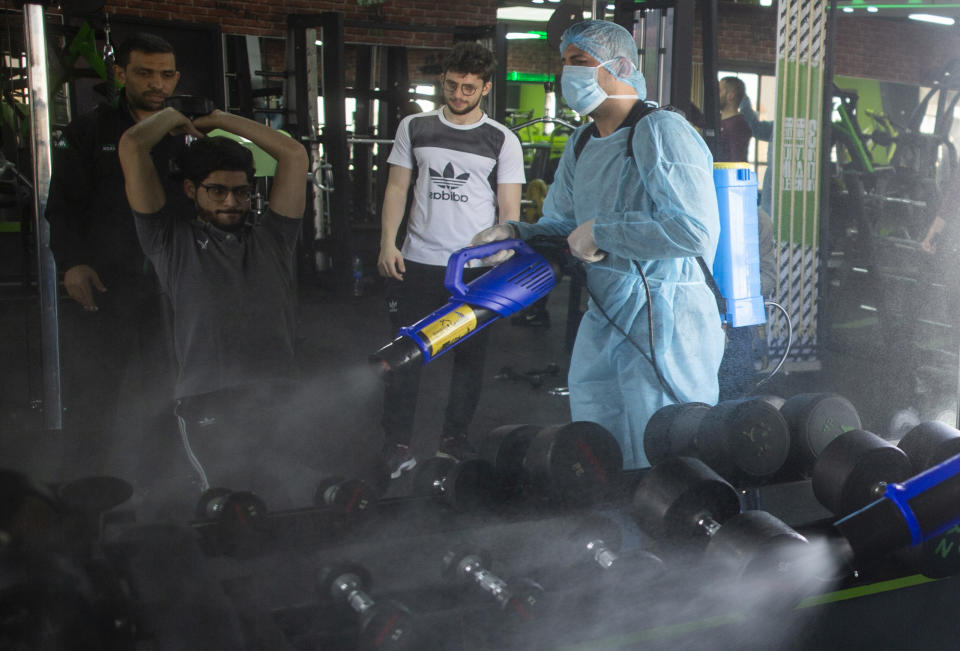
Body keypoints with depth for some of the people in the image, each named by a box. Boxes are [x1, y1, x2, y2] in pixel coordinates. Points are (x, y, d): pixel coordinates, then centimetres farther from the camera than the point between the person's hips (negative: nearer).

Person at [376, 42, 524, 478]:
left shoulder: (502, 141, 4)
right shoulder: (415, 128, 8)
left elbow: (509, 208, 2)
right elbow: (397, 187, 10)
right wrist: (387, 244, -1)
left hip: (476, 267, -1)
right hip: (417, 262, 1)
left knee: (470, 356, 8)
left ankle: (455, 440, 23)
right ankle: (397, 444, 13)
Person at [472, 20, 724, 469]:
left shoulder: (660, 131, -16)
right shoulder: (581, 145, 13)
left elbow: (695, 230, -27)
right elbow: (559, 225, 18)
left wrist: (601, 231, -20)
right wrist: (516, 233, -3)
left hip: (666, 322, -9)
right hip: (602, 318, 9)